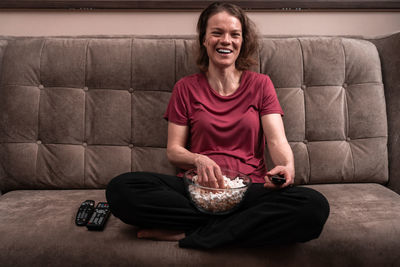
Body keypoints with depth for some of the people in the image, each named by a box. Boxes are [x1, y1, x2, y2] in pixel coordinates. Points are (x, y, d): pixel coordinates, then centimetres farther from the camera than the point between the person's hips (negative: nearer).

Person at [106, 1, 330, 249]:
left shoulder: (260, 84, 10)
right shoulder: (186, 88, 10)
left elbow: (277, 139, 0)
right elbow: (173, 149, 6)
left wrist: (287, 168, -23)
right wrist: (198, 160, -17)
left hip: (249, 188, 0)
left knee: (315, 206, -30)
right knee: (120, 189, -26)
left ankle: (188, 234, -22)